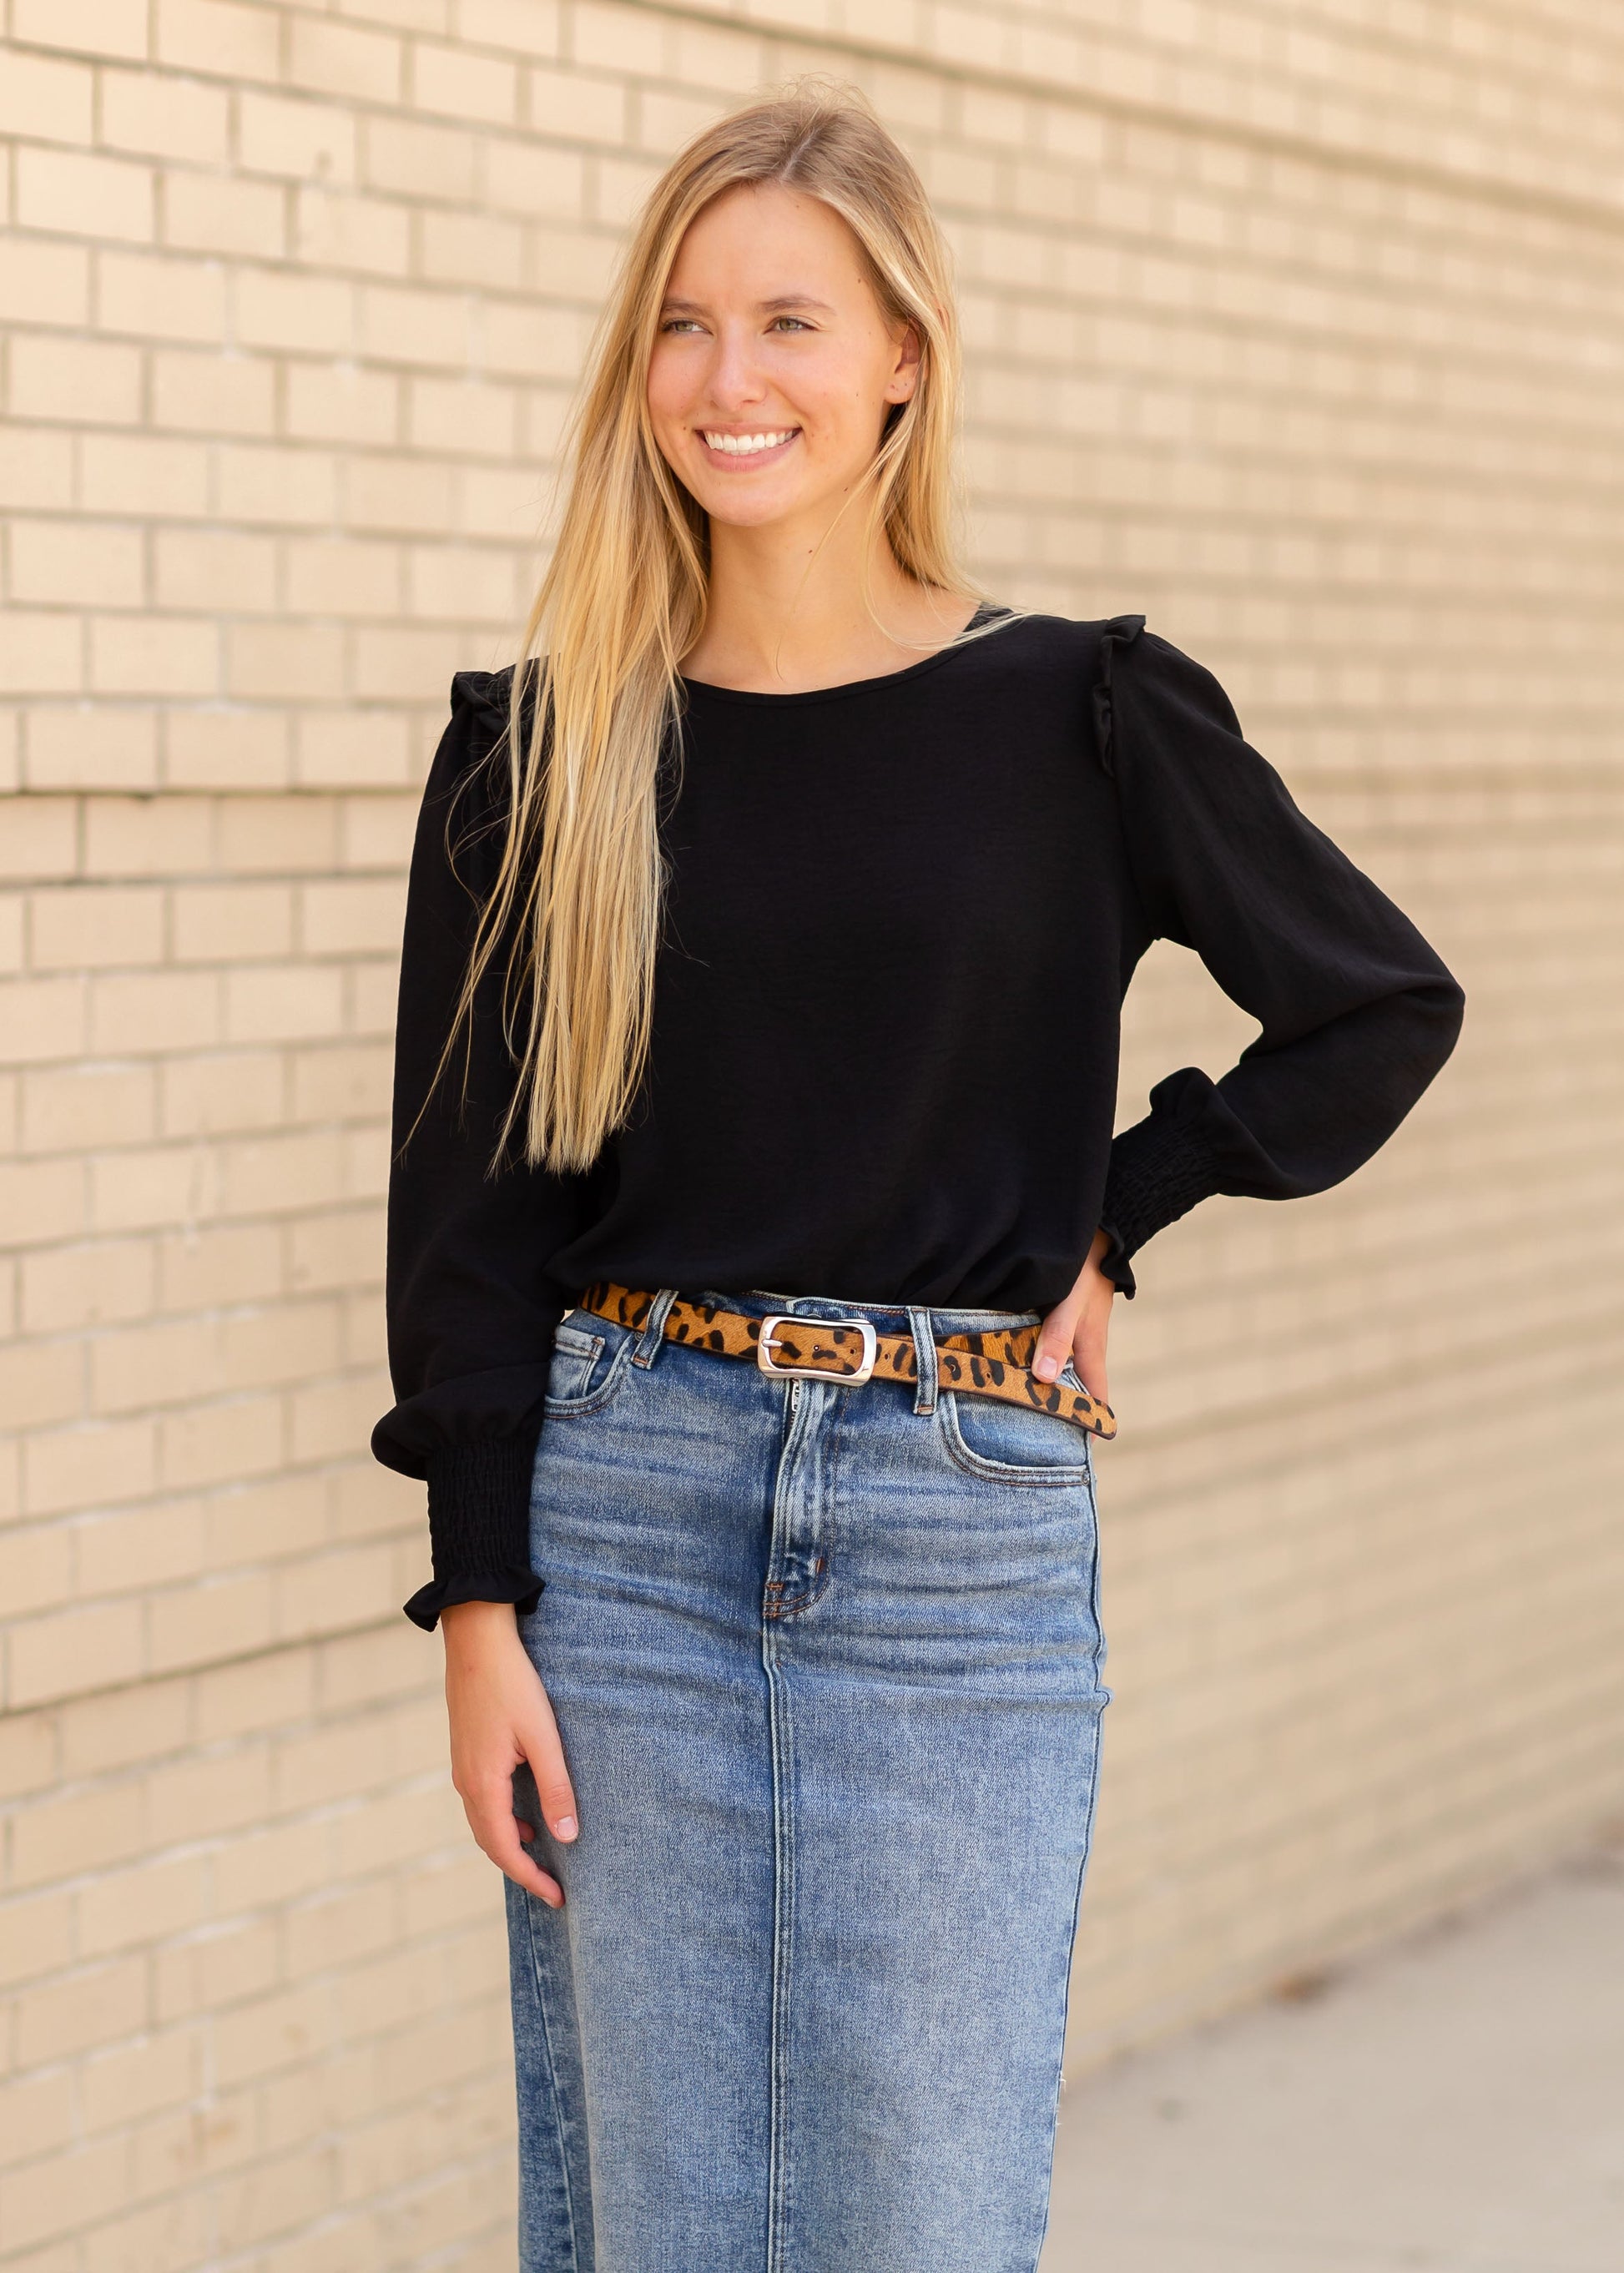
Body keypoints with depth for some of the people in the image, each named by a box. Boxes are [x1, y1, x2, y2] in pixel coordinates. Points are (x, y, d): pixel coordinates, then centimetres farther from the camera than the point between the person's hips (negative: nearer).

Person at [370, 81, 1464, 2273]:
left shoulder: (1080, 715, 0)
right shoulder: (541, 744, 4)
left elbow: (1384, 1006, 10)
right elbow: (470, 1205, 3)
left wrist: (1114, 1215, 3)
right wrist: (479, 1606, -3)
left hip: (963, 1525, -1)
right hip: (624, 1503, 1)